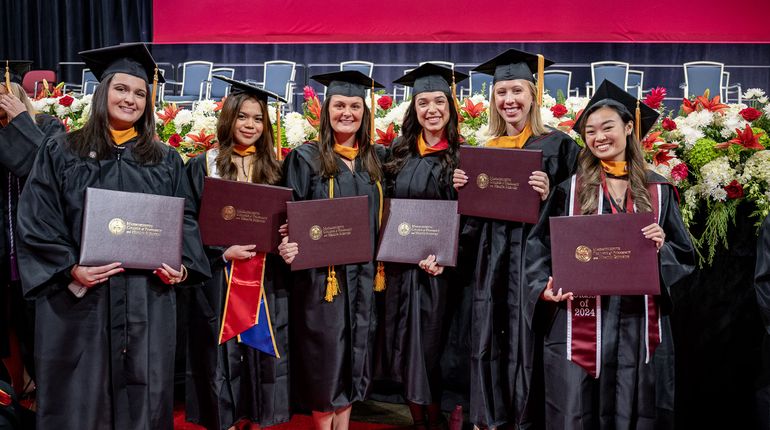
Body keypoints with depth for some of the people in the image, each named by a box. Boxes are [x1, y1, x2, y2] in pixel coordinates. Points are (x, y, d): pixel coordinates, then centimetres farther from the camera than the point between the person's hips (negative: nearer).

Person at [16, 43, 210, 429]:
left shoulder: (166, 161, 11)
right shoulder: (60, 152, 4)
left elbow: (186, 218, 10)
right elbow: (37, 223, -1)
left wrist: (183, 266, -7)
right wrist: (70, 269, -15)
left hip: (148, 304, 2)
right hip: (77, 301, -1)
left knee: (142, 397, 8)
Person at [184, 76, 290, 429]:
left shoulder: (273, 168, 9)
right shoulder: (203, 166, -1)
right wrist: (223, 253, -16)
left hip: (266, 279, 3)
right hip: (220, 279, -2)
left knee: (263, 354, 9)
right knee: (224, 357, 5)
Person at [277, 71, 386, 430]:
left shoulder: (377, 158, 8)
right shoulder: (306, 158, -4)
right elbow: (288, 217, -6)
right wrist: (287, 247, -24)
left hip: (363, 276, 4)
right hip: (321, 274, -4)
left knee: (354, 354, 13)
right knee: (325, 358, 4)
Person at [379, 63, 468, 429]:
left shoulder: (461, 157, -3)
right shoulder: (399, 153, 8)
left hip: (437, 266, -4)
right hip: (400, 263, 4)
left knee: (428, 346, 2)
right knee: (404, 346, 9)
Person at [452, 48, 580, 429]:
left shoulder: (556, 145, -2)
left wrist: (547, 196, -20)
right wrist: (462, 189, -2)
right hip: (491, 261, 4)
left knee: (525, 341, 0)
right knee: (489, 340, 8)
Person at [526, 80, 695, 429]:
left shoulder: (658, 190, 8)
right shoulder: (571, 189, 4)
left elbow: (685, 255, 10)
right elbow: (540, 246, 3)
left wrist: (662, 248, -10)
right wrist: (544, 286, -13)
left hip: (639, 323, 2)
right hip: (582, 321, -1)